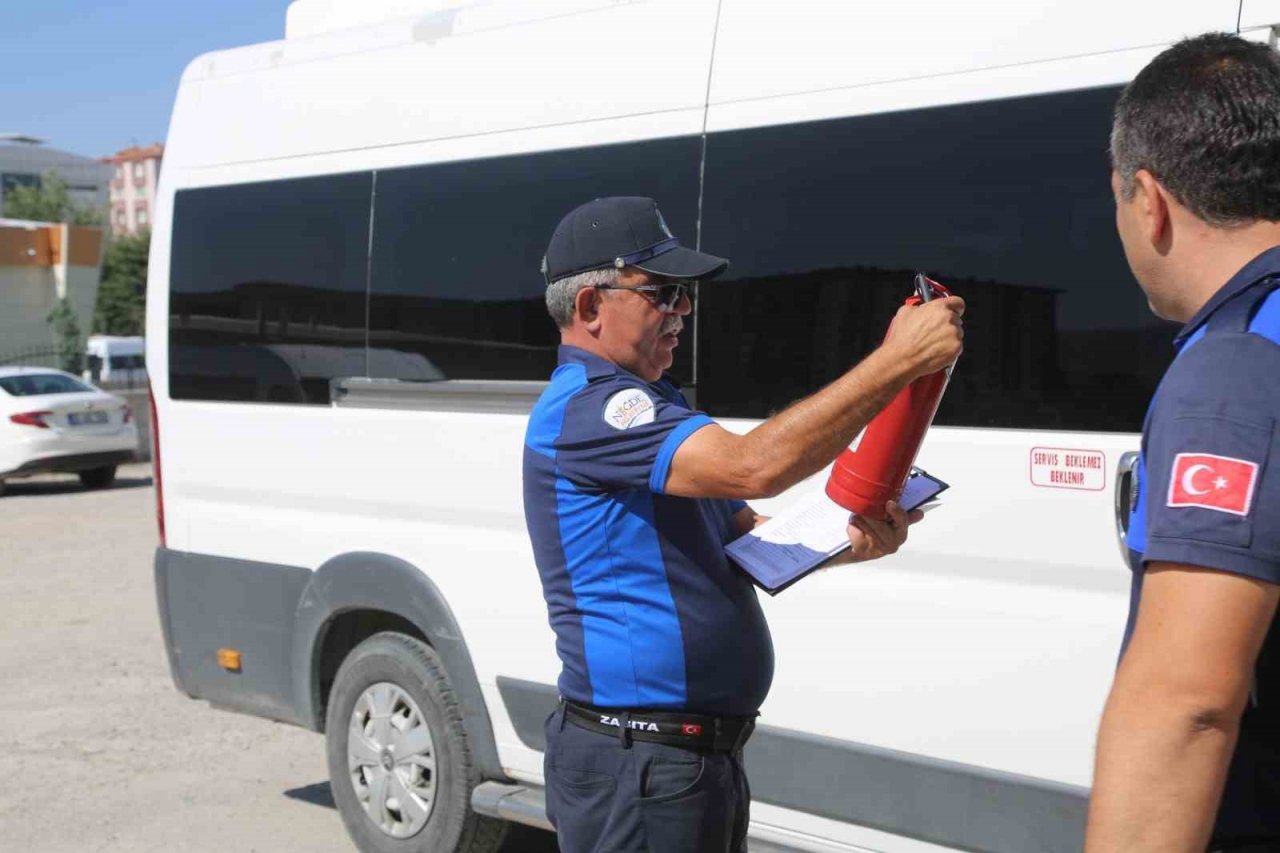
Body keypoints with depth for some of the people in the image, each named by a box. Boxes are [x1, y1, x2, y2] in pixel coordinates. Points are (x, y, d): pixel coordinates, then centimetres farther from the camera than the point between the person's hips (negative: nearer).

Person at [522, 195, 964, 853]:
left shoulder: (647, 405, 17)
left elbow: (744, 534, 17)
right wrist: (898, 359, -27)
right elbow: (752, 466, -30)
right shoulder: (585, 406, -17)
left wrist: (844, 540, -3)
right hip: (636, 769, -10)